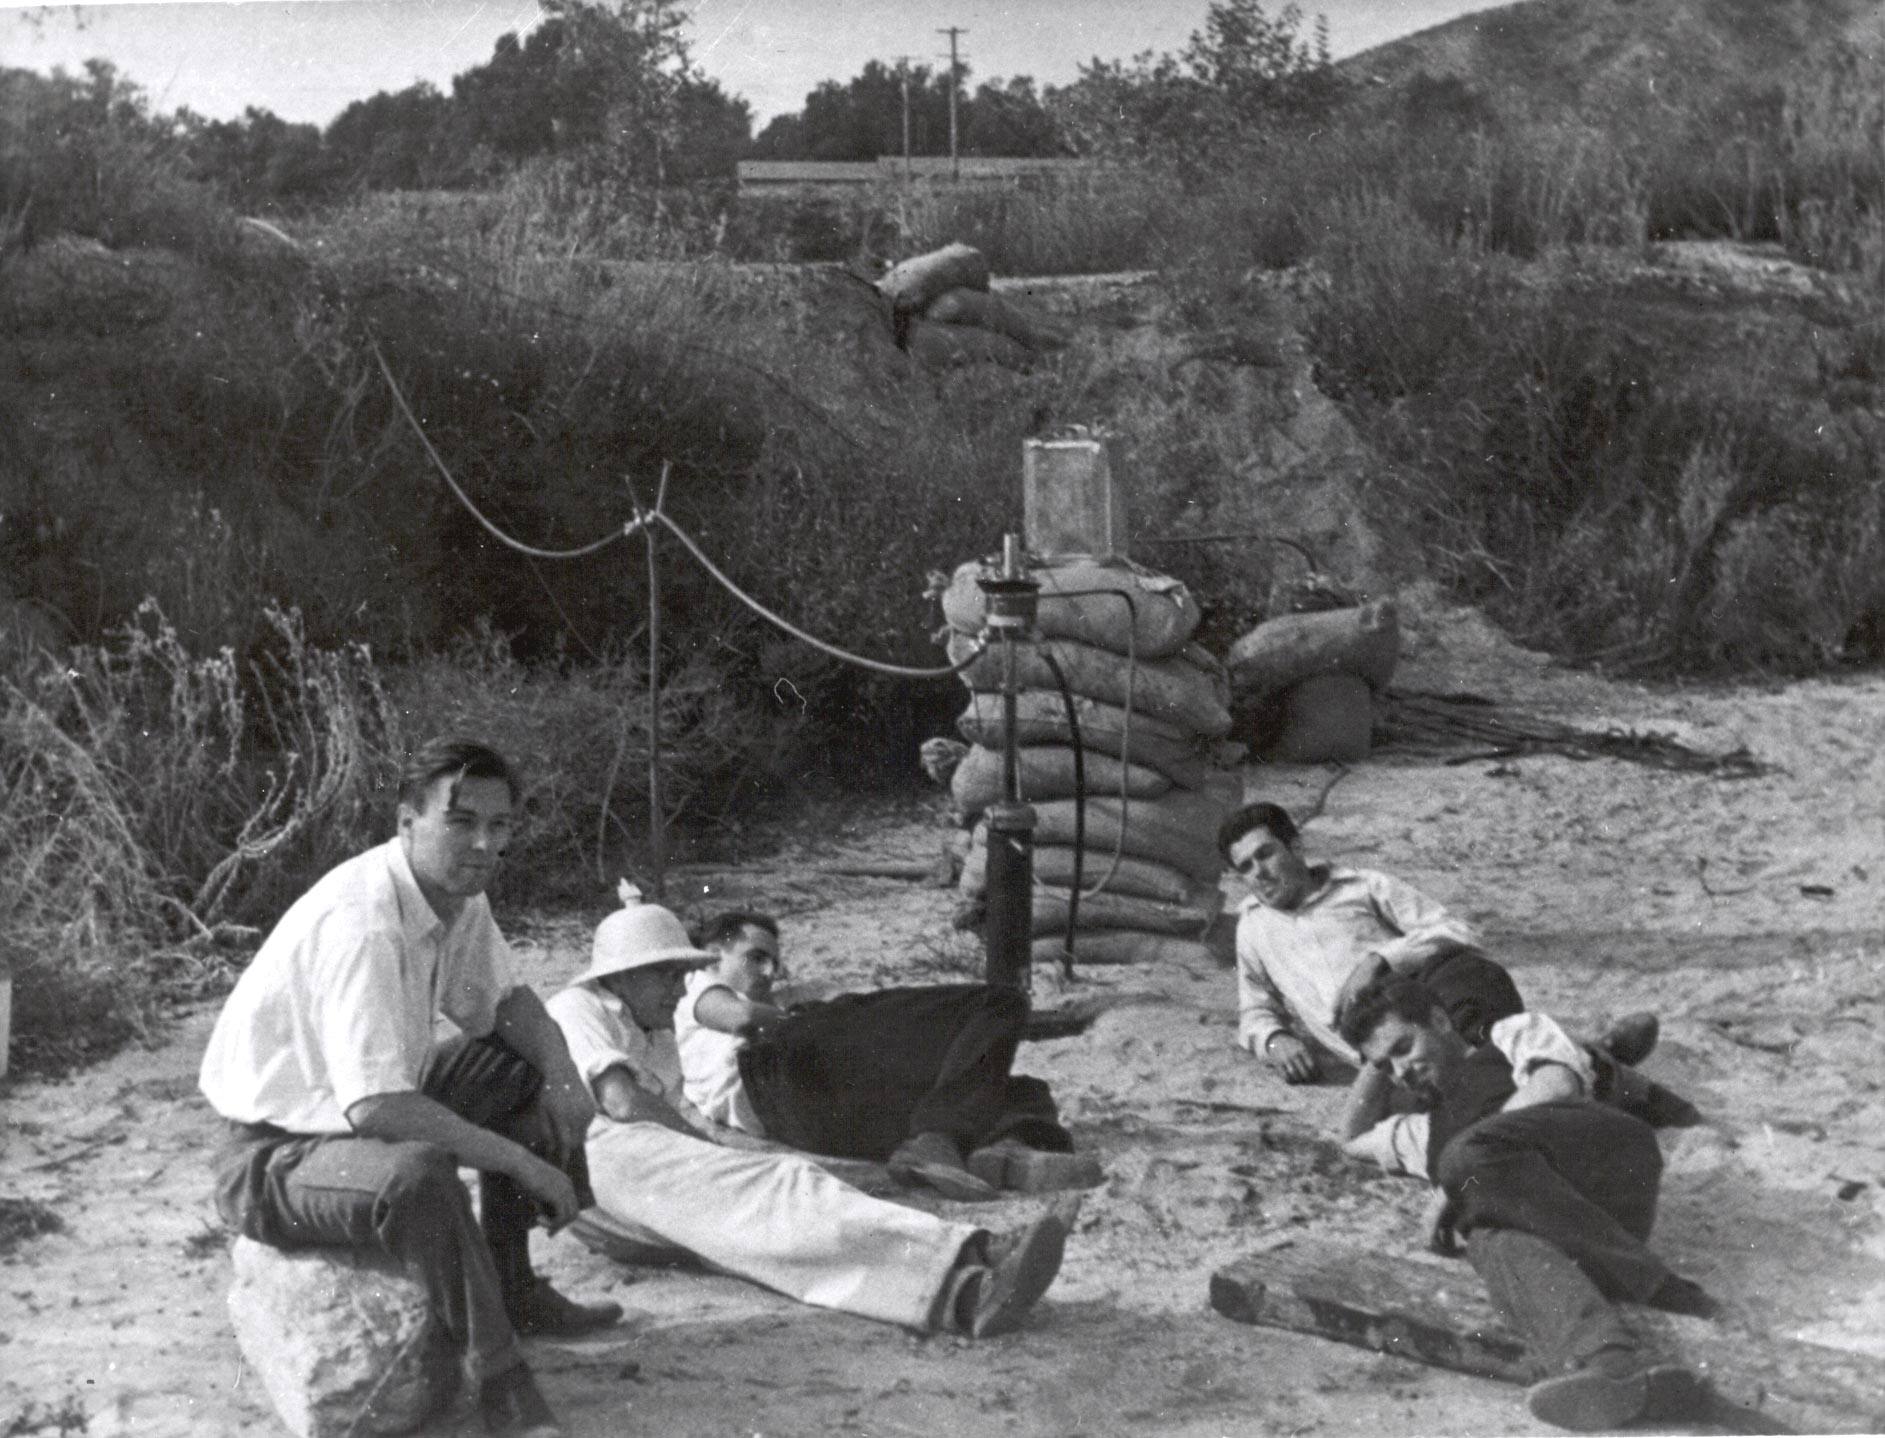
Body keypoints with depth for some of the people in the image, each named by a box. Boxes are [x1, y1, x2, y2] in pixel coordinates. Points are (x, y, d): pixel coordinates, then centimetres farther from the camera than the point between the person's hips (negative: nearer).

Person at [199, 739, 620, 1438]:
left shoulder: (456, 891, -3)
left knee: (532, 1075, 6)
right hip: (275, 1153, -10)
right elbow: (377, 1107, -37)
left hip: (368, 1108, 10)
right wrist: (524, 1164, -29)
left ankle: (511, 1287, 16)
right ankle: (499, 1374, -20)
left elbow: (503, 1001, 13)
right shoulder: (360, 920, -31)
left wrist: (562, 1070, -9)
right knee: (416, 1172, -37)